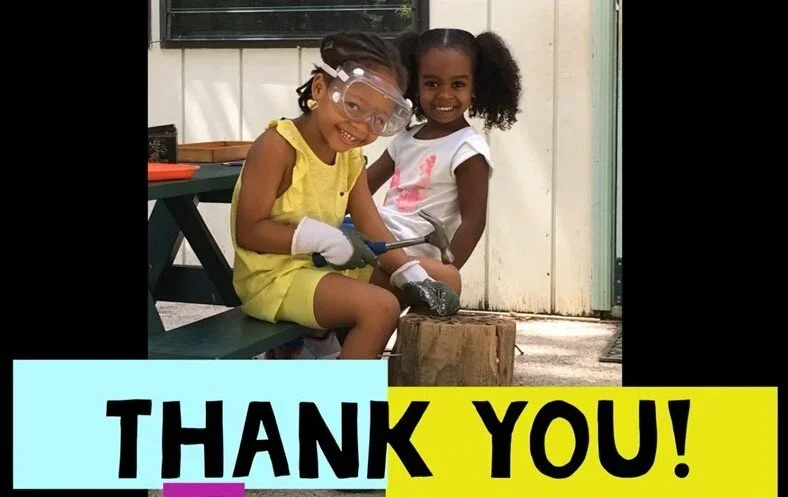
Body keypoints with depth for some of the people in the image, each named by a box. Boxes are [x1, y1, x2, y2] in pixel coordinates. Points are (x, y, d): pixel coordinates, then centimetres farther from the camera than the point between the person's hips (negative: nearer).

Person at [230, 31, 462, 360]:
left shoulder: (351, 156, 7)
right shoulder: (277, 146, -18)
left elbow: (372, 232, 2)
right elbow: (248, 231, -20)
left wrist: (415, 277, -14)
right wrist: (323, 237, -27)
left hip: (325, 268, 9)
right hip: (273, 276, -9)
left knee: (446, 279, 7)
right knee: (381, 307, -30)